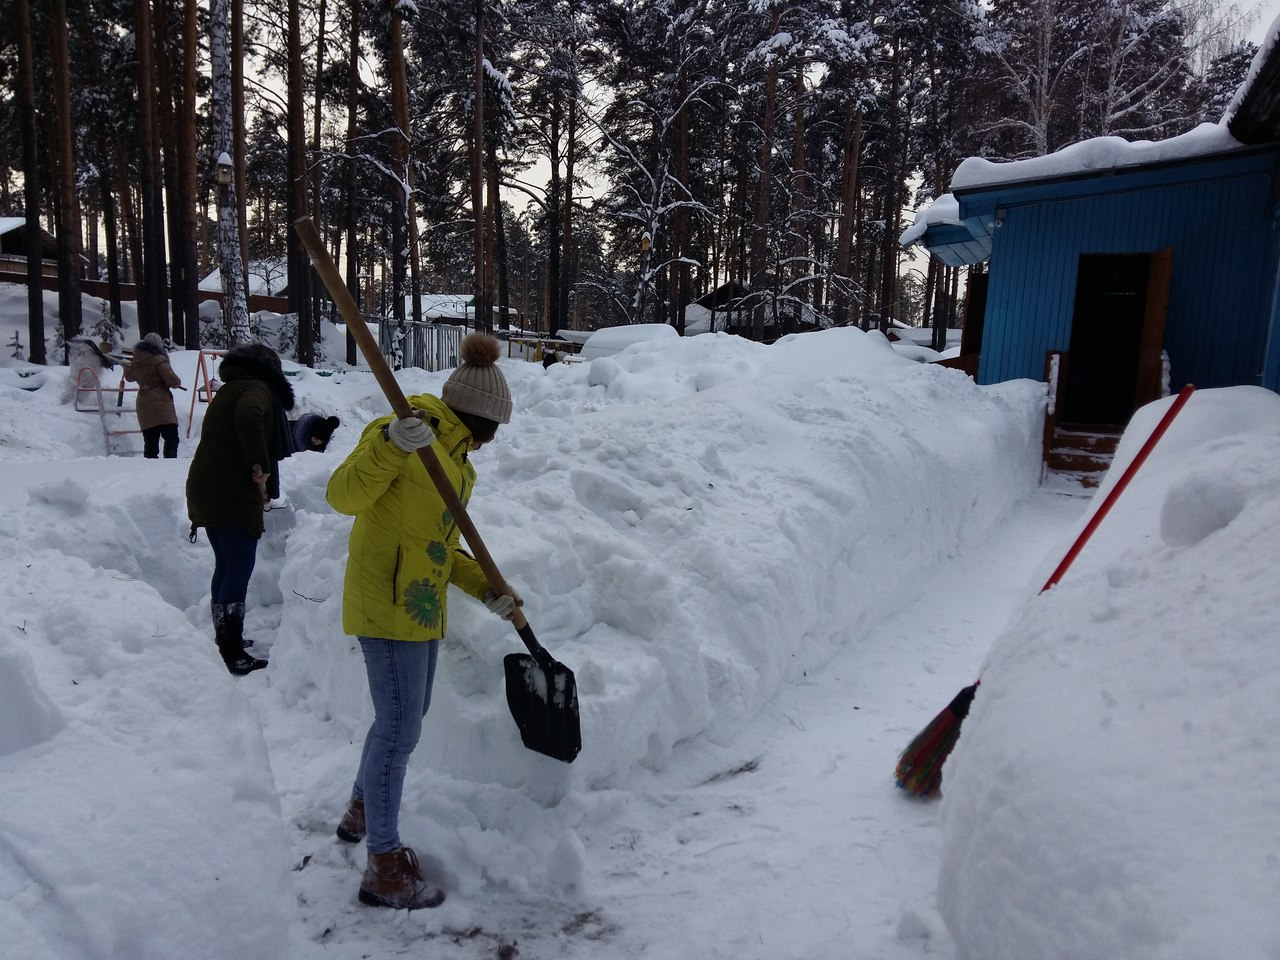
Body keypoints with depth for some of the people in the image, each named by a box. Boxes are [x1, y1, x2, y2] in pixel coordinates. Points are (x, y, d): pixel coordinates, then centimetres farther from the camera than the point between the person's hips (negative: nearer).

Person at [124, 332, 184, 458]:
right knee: (171, 439, -10)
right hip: (160, 405, -7)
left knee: (150, 443, 9)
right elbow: (172, 379, -16)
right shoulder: (158, 359, -8)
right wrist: (177, 382, 8)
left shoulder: (135, 362, 13)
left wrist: (127, 366, 54)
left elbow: (129, 376, 33)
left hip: (143, 406, 7)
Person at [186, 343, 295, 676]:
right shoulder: (257, 389, -5)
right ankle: (232, 655, -7)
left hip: (204, 489, 10)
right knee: (240, 568, -8)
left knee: (225, 566, 18)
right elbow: (248, 416, -29)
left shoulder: (228, 390, 25)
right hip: (233, 494, -10)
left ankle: (224, 641, 28)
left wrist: (262, 491, 28)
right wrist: (260, 467, -21)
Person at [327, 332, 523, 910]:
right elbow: (344, 495, -23)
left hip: (422, 605, 10)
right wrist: (392, 446, -37)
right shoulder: (410, 432, -14)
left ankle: (361, 814, 42)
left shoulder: (456, 457, 14)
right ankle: (384, 868, 8)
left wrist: (484, 589, 9)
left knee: (407, 718, 20)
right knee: (399, 728, -5)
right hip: (387, 602, -9)